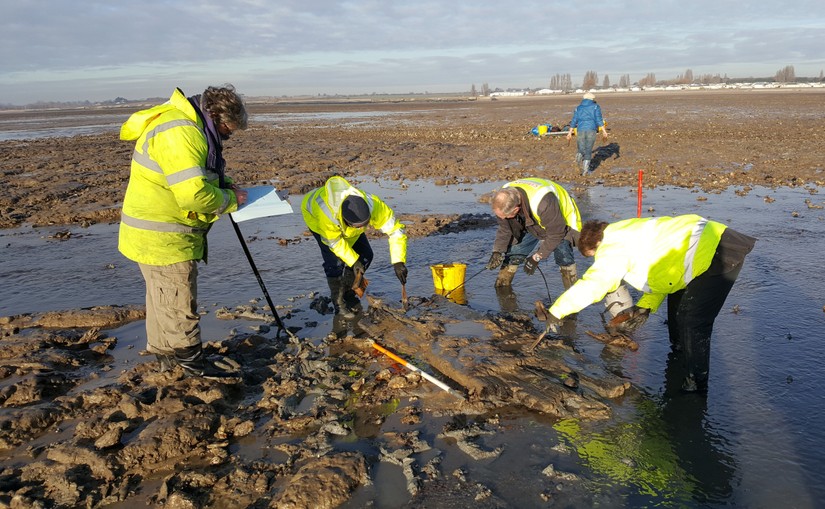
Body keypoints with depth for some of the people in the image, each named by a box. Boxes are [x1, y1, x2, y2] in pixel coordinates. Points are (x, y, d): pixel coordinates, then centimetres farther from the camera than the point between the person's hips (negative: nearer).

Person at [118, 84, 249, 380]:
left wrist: (223, 186, 7)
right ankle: (191, 361, 17)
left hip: (155, 235, 11)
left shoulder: (186, 125, 11)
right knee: (178, 302, 3)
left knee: (162, 298, 21)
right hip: (163, 240, -11)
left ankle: (165, 355, 35)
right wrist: (228, 200, -15)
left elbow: (192, 176, 24)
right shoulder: (181, 134, -25)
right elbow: (193, 195, -32)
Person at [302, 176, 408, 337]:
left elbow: (396, 229, -32)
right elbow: (334, 241, -26)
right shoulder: (326, 214, -46)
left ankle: (349, 294, 17)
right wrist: (353, 261, -27)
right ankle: (341, 309, -6)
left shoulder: (373, 205, -39)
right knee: (335, 262, -19)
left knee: (365, 255, -3)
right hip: (314, 216, -4)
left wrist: (398, 262, -39)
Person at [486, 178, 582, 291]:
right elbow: (505, 229, -8)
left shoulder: (544, 202, -45)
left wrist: (536, 257, -27)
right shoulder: (505, 198, -25)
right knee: (512, 253, 0)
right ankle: (501, 286, 20)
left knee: (562, 254, -28)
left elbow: (556, 234, -31)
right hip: (534, 227, 6)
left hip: (562, 224, -5)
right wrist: (497, 251, -20)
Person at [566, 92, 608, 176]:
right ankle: (585, 170, -4)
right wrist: (604, 131, -6)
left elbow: (574, 121, 11)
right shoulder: (596, 107, 6)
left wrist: (570, 132, 14)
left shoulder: (578, 108, 14)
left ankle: (580, 154, -26)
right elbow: (599, 120, -4)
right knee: (588, 150, 6)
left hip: (580, 130, 2)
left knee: (581, 149, 12)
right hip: (591, 130, -2)